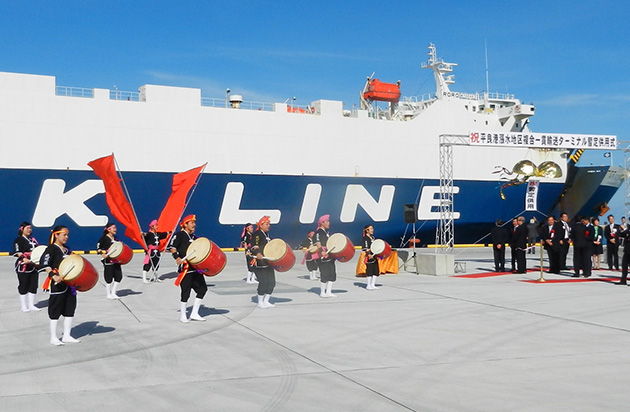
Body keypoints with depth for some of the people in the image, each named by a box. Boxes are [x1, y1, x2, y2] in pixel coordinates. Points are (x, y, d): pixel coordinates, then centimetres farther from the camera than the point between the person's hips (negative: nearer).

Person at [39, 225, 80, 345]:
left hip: (69, 283, 8)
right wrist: (53, 276, -32)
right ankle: (53, 338, 10)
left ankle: (66, 335, 20)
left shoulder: (66, 249, 15)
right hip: (57, 284, -8)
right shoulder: (51, 249, -9)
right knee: (55, 310, 0)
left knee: (70, 309, 10)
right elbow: (44, 264, -21)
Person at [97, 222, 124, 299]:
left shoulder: (115, 238, 13)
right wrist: (103, 253, -25)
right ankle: (108, 294, 16)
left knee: (119, 277, 6)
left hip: (116, 260, 7)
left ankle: (113, 293, 20)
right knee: (109, 278, 1)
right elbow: (98, 248, -9)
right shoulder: (104, 238, -8)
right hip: (108, 261, -7)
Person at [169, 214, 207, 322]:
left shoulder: (194, 237, 18)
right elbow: (172, 246, -12)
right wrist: (177, 257, -24)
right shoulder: (180, 235, -4)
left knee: (202, 288, 5)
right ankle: (182, 316, 11)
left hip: (196, 268, 8)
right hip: (185, 268, -8)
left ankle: (194, 313, 15)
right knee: (185, 291, -5)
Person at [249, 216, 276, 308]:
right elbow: (254, 247, -22)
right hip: (260, 263, -9)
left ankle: (266, 301, 16)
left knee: (271, 282, 5)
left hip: (268, 262, 9)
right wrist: (257, 254, -41)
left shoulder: (267, 234, 19)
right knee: (263, 282, -10)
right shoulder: (257, 234, -9)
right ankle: (260, 302, 4)